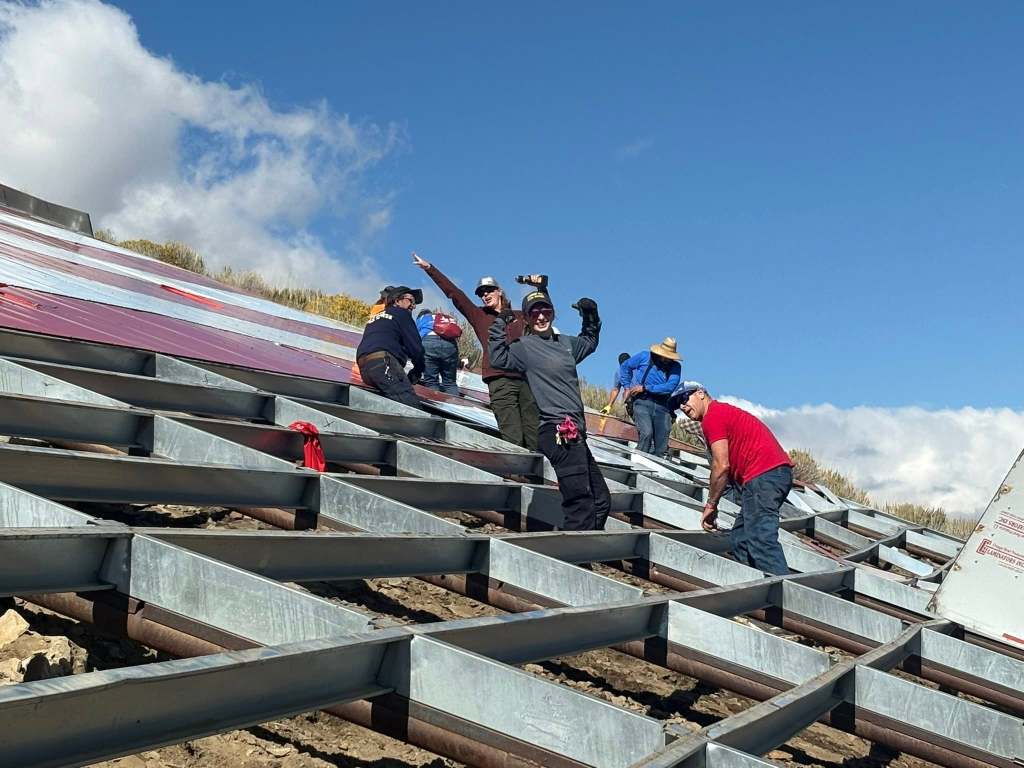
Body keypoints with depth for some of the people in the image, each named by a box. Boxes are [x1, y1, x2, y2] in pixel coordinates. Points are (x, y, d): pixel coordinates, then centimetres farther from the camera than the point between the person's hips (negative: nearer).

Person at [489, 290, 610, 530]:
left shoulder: (566, 343, 18)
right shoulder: (525, 347, -1)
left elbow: (589, 341, 37)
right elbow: (499, 357, -17)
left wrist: (590, 315, 23)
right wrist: (499, 325, -18)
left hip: (575, 432, 9)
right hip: (560, 431, -8)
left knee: (602, 501, 13)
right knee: (581, 504, -16)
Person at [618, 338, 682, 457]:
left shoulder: (676, 367, 7)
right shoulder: (645, 356, 6)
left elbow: (670, 386, -9)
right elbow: (625, 367, 20)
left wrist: (645, 388, -11)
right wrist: (627, 387, 11)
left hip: (662, 406, 3)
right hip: (643, 402, -2)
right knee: (646, 433, -24)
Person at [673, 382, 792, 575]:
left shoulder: (712, 416, -3)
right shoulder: (726, 411, 28)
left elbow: (721, 466, -10)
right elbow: (732, 466, 25)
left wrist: (711, 505, -1)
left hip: (763, 475, -10)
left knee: (761, 541, -16)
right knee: (740, 539, 13)